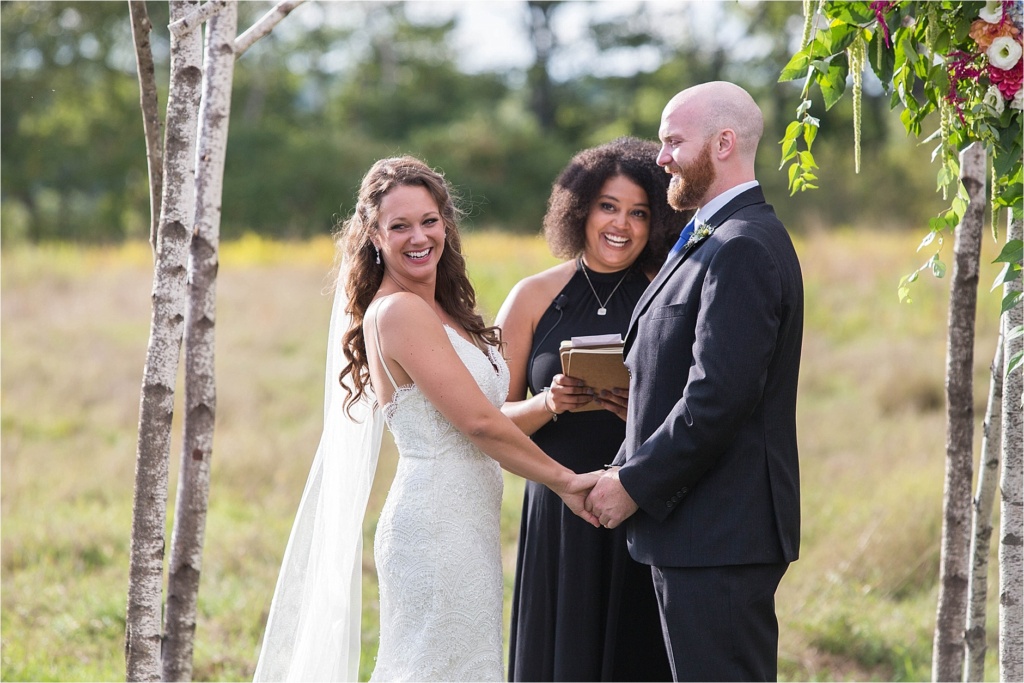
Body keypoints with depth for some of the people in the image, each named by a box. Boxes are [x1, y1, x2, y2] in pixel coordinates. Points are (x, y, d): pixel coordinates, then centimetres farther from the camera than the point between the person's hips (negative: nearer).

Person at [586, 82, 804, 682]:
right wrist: (630, 471, 8)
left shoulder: (742, 249, -16)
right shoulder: (716, 241, 18)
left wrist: (634, 485, -14)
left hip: (717, 541, -11)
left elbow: (717, 400, -23)